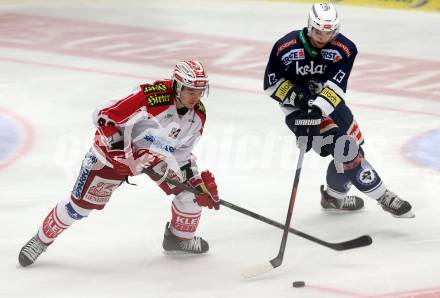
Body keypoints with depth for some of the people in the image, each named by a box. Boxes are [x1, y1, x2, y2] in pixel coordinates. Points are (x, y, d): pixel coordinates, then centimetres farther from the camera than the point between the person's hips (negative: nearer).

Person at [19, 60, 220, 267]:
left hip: (156, 153, 6)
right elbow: (103, 117, -28)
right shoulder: (152, 97, -35)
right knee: (82, 204, -4)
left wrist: (201, 182, -8)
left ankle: (181, 238, 20)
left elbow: (182, 153, 2)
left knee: (189, 188, -6)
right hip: (116, 149, -6)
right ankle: (42, 239, 17)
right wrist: (121, 148, -32)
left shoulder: (198, 114, -13)